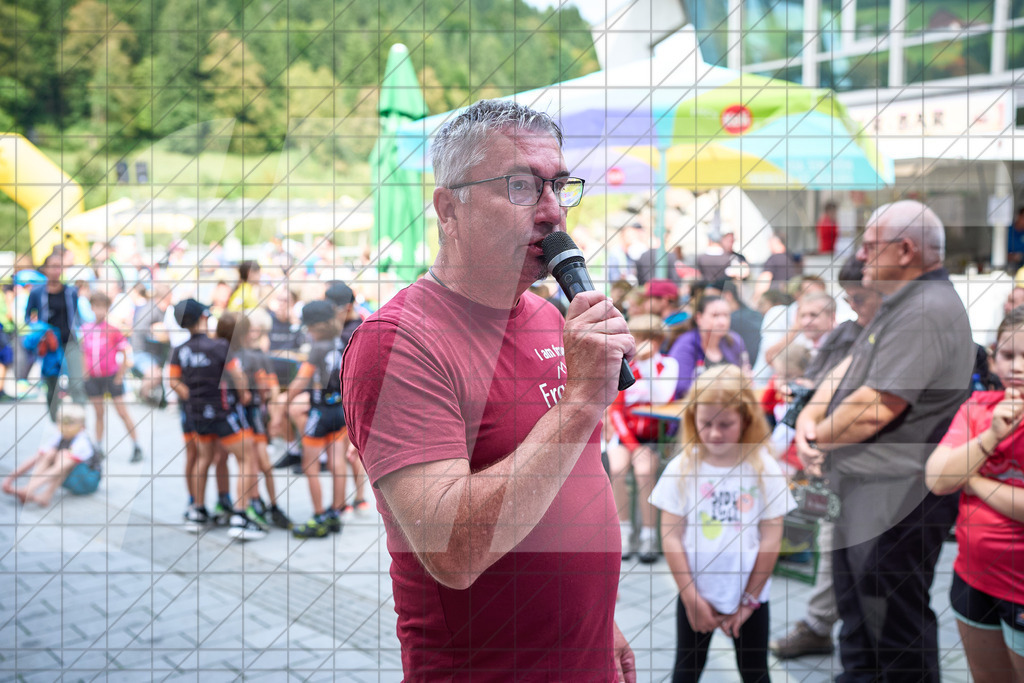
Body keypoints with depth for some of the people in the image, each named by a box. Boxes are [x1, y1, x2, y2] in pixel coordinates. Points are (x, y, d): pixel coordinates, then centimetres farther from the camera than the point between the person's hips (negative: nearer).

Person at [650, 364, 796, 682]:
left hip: (749, 596, 0)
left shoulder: (765, 469, -9)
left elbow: (770, 540, -7)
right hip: (694, 595, 1)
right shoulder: (681, 468, -8)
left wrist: (748, 600, -6)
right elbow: (671, 537, -8)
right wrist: (691, 596, -10)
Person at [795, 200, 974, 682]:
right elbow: (848, 368, 14)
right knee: (856, 610, 24)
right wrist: (810, 417, -5)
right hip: (864, 489, 11)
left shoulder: (927, 311, -23)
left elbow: (877, 406, -27)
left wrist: (817, 439, -11)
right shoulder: (900, 305, 14)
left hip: (896, 499, -11)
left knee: (894, 624, 0)